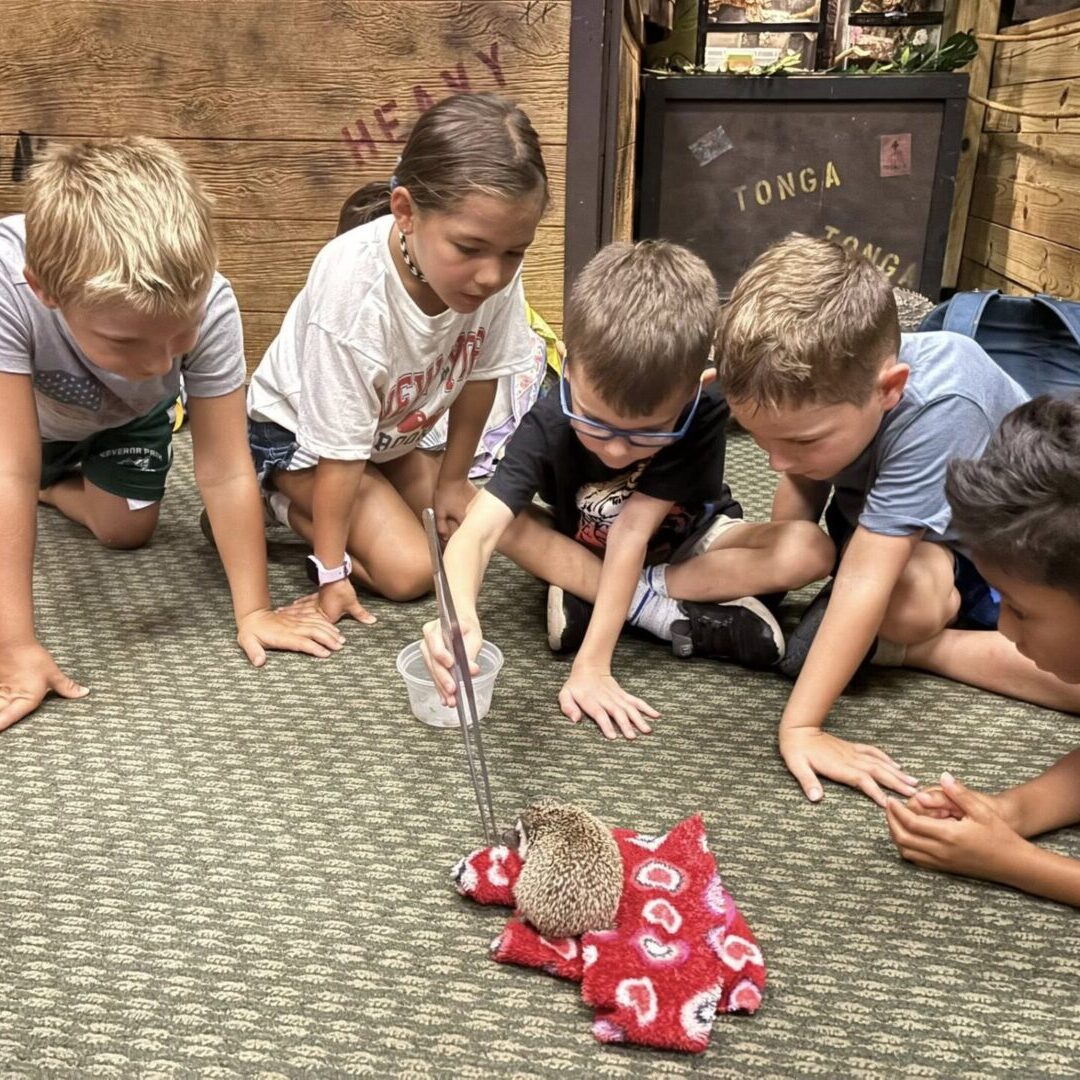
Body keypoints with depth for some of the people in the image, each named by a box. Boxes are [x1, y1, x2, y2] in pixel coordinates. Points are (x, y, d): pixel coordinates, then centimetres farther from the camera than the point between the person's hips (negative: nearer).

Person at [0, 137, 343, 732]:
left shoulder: (210, 307, -41)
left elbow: (226, 473, -34)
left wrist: (254, 610, -32)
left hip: (126, 415, 1)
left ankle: (60, 484, 30)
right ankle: (58, 474, 29)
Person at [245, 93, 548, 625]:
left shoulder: (493, 267, -26)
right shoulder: (353, 286, -39)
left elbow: (481, 375, -8)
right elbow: (340, 447, -29)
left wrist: (452, 479, 0)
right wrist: (331, 572, -21)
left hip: (393, 431, 6)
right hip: (297, 431, -6)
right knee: (410, 569, -16)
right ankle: (289, 506, 6)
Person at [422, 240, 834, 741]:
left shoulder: (702, 414, -33)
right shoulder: (549, 426, -31)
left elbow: (632, 532, -36)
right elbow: (477, 531, -43)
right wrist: (460, 614, -65)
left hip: (684, 543, 0)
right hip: (580, 551, 0)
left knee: (809, 549, -27)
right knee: (504, 518, -28)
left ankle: (588, 599, -25)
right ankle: (662, 610, -23)